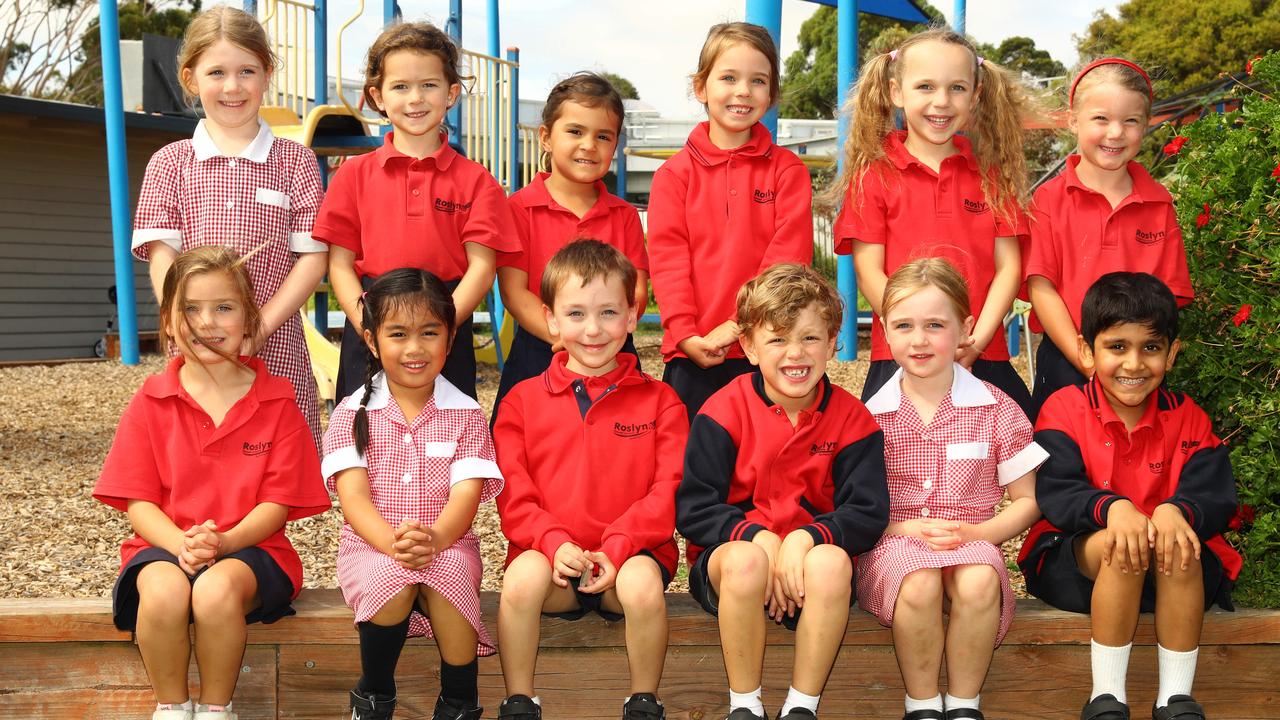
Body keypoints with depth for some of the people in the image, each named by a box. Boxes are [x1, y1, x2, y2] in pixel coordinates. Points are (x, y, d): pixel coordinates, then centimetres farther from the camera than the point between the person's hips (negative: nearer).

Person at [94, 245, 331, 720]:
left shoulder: (276, 402, 2)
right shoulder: (150, 403, 4)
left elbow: (278, 502, -3)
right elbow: (138, 502, 0)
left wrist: (224, 541, -21)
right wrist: (181, 544, -20)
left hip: (249, 546, -1)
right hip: (165, 544, 1)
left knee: (216, 591, -35)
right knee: (163, 592, -34)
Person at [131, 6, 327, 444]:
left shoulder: (294, 161, 7)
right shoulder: (170, 163, 9)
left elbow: (313, 257, 0)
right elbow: (162, 258, 1)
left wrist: (260, 327, -11)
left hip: (276, 351, -1)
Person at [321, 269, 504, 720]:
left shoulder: (465, 415, 6)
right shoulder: (352, 415, 4)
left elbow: (466, 495, -6)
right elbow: (353, 497, -8)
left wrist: (434, 539, -29)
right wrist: (393, 542, -28)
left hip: (448, 546, 0)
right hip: (371, 547, 0)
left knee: (449, 574, -33)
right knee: (392, 579, -33)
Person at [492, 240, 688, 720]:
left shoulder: (659, 401, 7)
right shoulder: (522, 402, 10)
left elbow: (669, 491, -3)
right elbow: (512, 495, 2)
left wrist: (618, 548, -16)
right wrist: (555, 543, -16)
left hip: (632, 555, -1)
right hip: (549, 554, 1)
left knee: (643, 582, -33)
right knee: (522, 576, -32)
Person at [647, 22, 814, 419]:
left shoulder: (787, 170, 5)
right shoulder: (675, 173, 7)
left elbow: (788, 257, -4)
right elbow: (667, 260, -1)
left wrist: (740, 324, -14)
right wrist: (686, 335, -14)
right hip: (694, 355, 1)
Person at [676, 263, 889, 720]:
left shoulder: (851, 419, 0)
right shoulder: (725, 412, -5)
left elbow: (868, 514, -5)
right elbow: (693, 510, -7)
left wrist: (806, 539, -23)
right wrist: (758, 539, -22)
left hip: (809, 560, 1)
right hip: (730, 551, -1)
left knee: (833, 560, -33)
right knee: (745, 560, -36)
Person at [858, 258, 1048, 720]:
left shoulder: (996, 409, 3)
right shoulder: (871, 415, 3)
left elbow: (1027, 502, 7)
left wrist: (975, 532, -10)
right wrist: (904, 528, -13)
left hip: (972, 543, 0)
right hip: (893, 544, 0)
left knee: (979, 581, -35)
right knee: (920, 583, -35)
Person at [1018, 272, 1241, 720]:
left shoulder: (1188, 420, 3)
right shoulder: (1064, 410, -4)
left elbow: (1215, 497, -9)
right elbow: (1055, 494, -17)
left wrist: (1177, 511, -33)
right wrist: (1112, 507, -37)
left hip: (1170, 568, 2)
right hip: (1073, 555, -2)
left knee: (1182, 547, -31)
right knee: (1119, 545, -35)